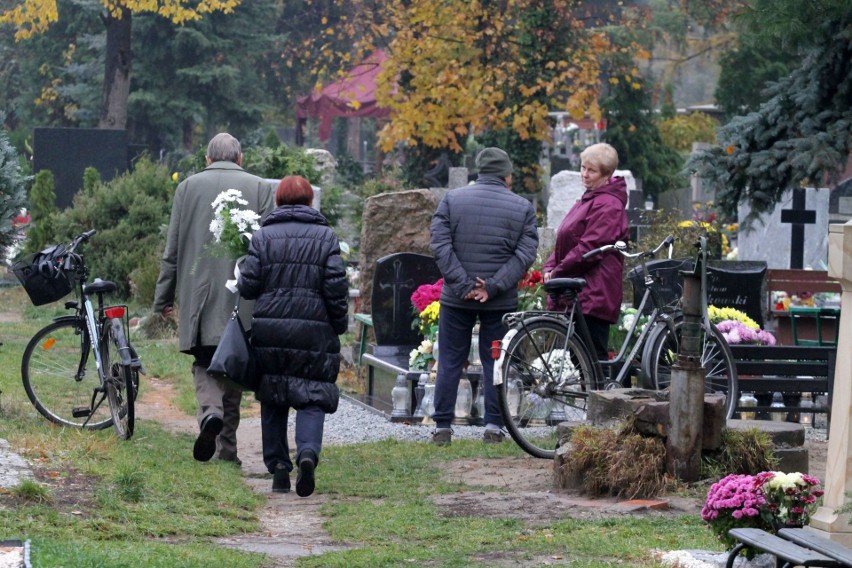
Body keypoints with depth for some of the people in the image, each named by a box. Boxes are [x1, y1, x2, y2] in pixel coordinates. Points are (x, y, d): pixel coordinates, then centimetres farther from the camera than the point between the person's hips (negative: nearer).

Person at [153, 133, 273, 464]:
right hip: (242, 299, 0)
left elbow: (172, 249, 5)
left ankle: (211, 410, -23)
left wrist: (163, 298, 11)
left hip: (199, 294, 0)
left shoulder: (188, 187, 4)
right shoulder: (259, 188, 2)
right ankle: (227, 447, 10)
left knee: (204, 362, 8)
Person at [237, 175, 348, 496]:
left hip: (269, 330, 1)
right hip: (313, 332, -1)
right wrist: (339, 324, 7)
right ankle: (308, 452, -24)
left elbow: (248, 285, -3)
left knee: (273, 400, 12)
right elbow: (336, 287, -4)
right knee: (312, 398, 1)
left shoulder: (263, 236, 1)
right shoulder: (325, 236, 0)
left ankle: (278, 467, 11)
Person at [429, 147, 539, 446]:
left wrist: (462, 285, -10)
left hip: (456, 298, 0)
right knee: (495, 363, 8)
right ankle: (494, 426, 7)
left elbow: (441, 246, -7)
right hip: (501, 302, 0)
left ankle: (442, 427, 8)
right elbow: (525, 254, -6)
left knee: (450, 363, 7)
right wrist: (492, 286, -12)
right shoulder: (522, 208, 2)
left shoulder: (452, 200, 1)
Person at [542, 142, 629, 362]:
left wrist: (558, 272, -12)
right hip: (574, 293, 10)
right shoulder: (586, 201, 22)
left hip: (593, 295, -10)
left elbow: (590, 247, -19)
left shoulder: (608, 205, -11)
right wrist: (549, 268, 5)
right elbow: (564, 242, 22)